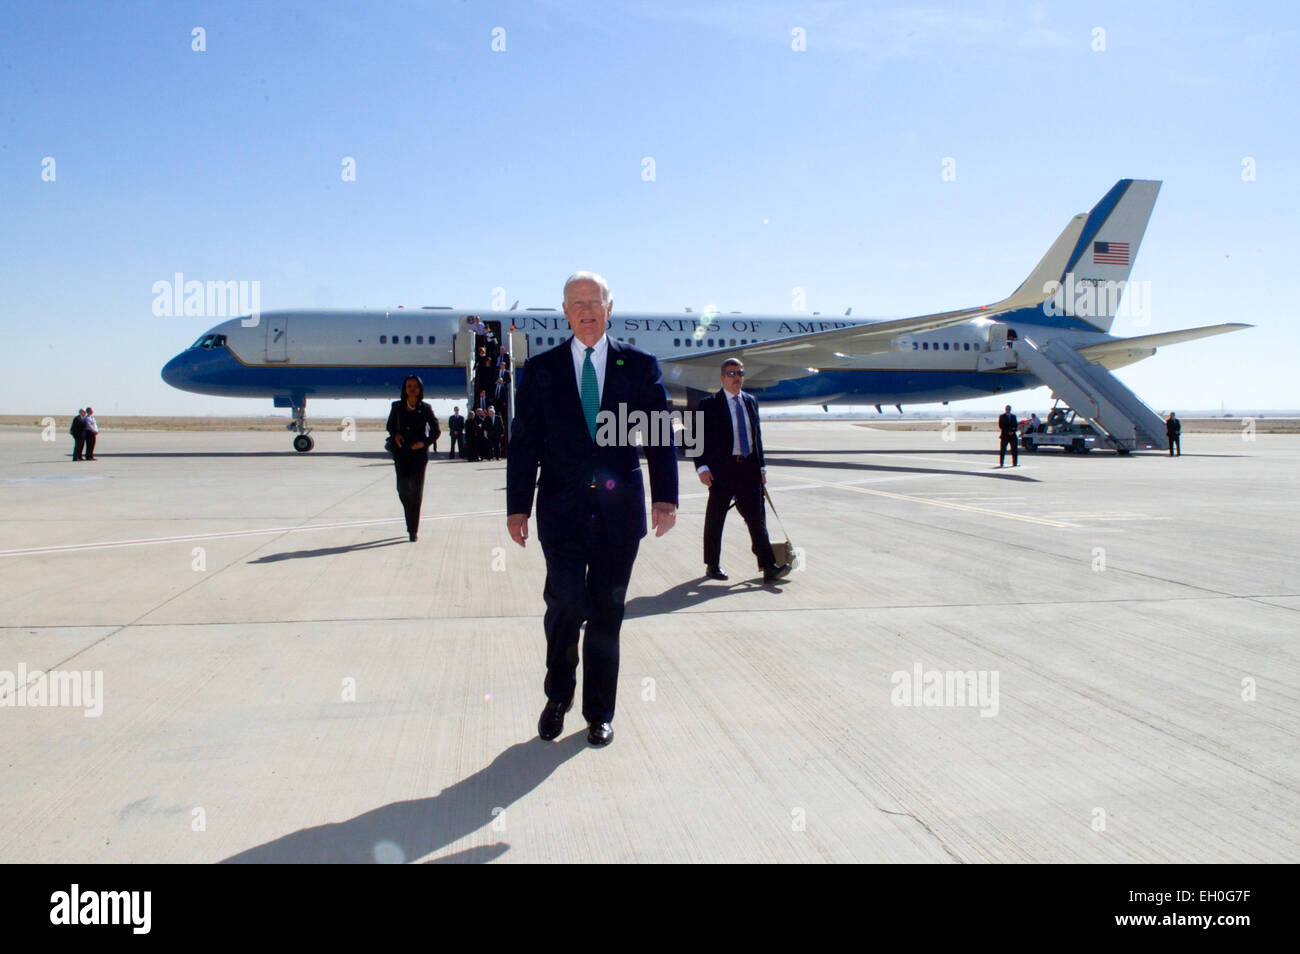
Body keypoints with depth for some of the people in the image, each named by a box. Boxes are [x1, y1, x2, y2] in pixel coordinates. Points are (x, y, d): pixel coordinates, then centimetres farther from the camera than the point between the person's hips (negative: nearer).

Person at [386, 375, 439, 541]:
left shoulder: (425, 408, 2)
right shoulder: (397, 406, 7)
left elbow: (435, 429, 7)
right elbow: (390, 425, 18)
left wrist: (425, 442, -8)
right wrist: (395, 435, -3)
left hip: (419, 453, -2)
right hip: (401, 453, 2)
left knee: (416, 490, -3)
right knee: (402, 489, 0)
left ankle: (414, 530, 3)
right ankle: (410, 522, 25)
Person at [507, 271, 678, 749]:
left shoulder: (640, 365, 6)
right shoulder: (540, 369, 6)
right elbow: (523, 442, 5)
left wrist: (665, 496, -8)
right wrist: (518, 505, 0)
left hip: (618, 509, 1)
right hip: (562, 509, -1)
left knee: (607, 613, 7)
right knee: (566, 600, -12)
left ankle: (599, 713, 22)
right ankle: (558, 693, 16)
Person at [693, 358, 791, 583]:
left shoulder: (751, 402, 15)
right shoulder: (709, 404, -1)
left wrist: (761, 466, 14)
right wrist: (702, 467, -13)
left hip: (749, 468, 4)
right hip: (722, 469, -4)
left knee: (757, 517, -1)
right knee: (715, 518, 5)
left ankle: (769, 567, -2)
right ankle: (712, 566, 18)